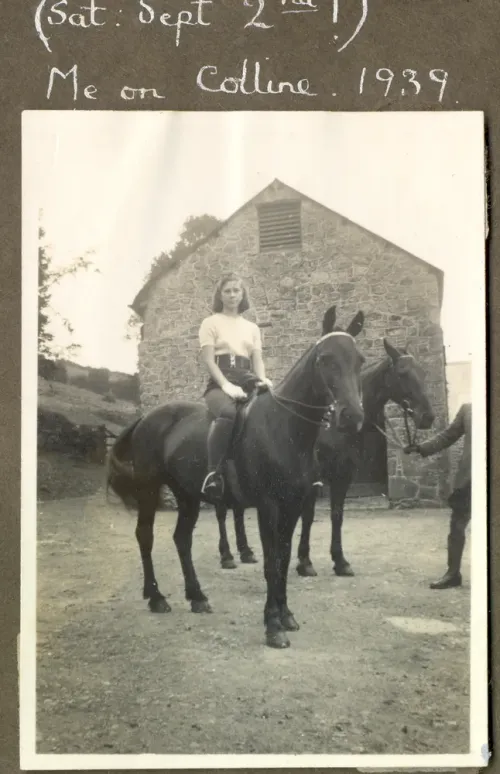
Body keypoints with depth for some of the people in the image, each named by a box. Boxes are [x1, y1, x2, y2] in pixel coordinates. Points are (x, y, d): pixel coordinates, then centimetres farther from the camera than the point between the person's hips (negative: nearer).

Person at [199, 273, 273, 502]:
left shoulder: (252, 327, 22)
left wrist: (263, 380, -10)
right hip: (220, 382, -4)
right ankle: (213, 473, -35)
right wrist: (226, 385, -18)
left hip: (247, 380, 4)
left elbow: (257, 361, 13)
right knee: (227, 412, -39)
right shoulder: (211, 323, 9)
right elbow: (208, 360, -2)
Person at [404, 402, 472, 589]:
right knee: (457, 526, 7)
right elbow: (447, 436, 7)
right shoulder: (467, 409, 4)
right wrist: (422, 447, -5)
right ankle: (453, 573, 17)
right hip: (468, 477, 2)